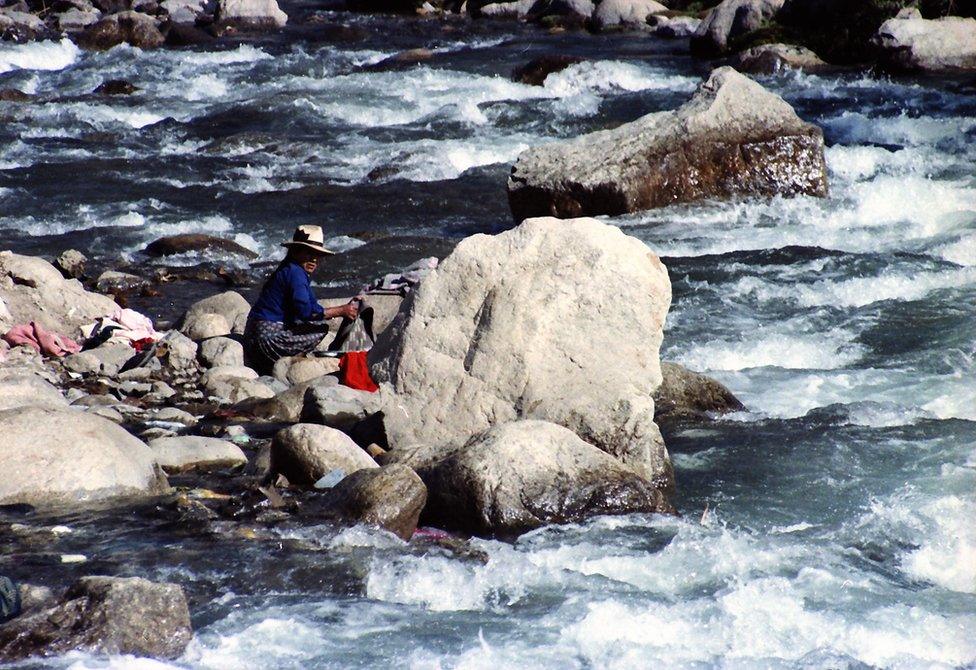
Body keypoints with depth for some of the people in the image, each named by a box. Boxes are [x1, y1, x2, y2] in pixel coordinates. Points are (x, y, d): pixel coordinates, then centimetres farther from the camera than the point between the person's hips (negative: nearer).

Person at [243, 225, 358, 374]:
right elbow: (305, 311, -24)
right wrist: (341, 311, -18)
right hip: (268, 337, -10)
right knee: (321, 329, -10)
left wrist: (344, 310, 6)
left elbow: (312, 307, 18)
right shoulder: (294, 272, -15)